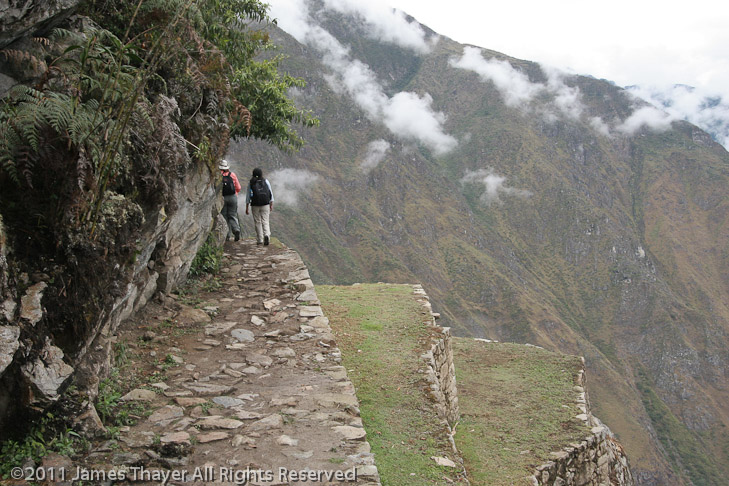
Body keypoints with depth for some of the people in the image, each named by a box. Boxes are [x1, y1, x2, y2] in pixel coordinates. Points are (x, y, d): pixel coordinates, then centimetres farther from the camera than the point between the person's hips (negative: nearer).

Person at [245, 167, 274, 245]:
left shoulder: (251, 183, 1)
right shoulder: (266, 181, 3)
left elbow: (248, 195, 1)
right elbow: (271, 194, 2)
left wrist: (247, 207, 5)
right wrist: (271, 205, 8)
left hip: (255, 205, 0)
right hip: (265, 204, 0)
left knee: (258, 222, 11)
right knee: (265, 221, 3)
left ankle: (259, 240, 13)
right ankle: (267, 235, -22)